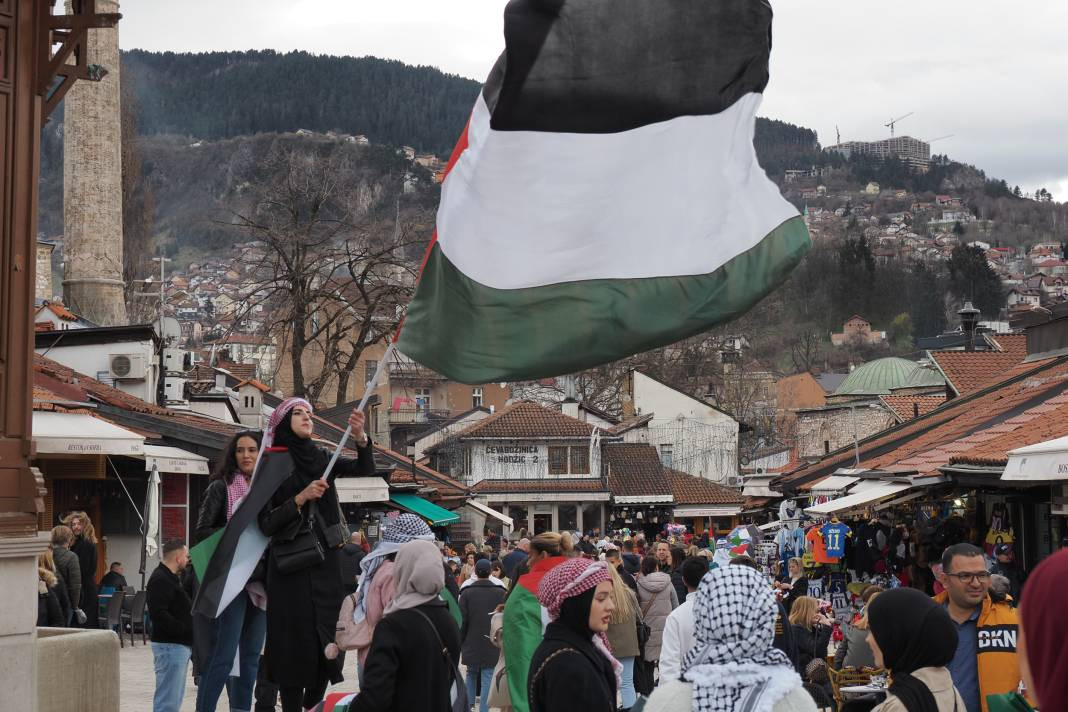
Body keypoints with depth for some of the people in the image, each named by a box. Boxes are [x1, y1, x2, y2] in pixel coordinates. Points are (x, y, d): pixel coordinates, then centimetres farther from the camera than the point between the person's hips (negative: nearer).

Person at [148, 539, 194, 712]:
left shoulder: (171, 578, 19)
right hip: (170, 645, -11)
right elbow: (158, 614, -24)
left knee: (175, 698, 15)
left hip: (180, 645, 11)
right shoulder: (160, 580, -14)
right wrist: (186, 629, -22)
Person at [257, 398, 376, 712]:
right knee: (294, 643, -4)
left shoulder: (321, 458, 10)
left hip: (326, 561, 4)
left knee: (328, 642, 5)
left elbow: (365, 469, -6)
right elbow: (265, 524, -8)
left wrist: (360, 438, -24)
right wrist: (301, 498, -18)